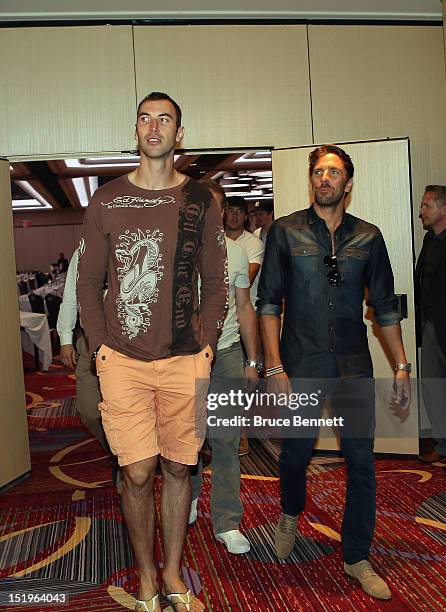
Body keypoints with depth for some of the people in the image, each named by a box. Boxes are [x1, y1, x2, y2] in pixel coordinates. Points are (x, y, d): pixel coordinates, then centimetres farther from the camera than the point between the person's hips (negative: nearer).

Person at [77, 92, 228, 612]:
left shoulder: (200, 201, 5)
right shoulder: (106, 201, 4)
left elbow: (214, 282, 8)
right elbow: (88, 282, 7)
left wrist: (207, 345, 0)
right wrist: (100, 346, -2)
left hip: (185, 363, 1)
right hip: (122, 362, -1)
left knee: (177, 468, 10)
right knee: (137, 474, 3)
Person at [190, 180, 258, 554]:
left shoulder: (236, 252, 7)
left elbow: (244, 307, 11)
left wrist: (252, 361, 8)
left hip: (227, 354, 1)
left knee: (226, 442, 2)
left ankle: (227, 523, 13)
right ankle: (189, 498, 36)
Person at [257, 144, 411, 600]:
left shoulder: (368, 237, 6)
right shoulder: (285, 232, -1)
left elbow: (385, 306, 10)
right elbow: (269, 302, -3)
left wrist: (401, 366, 5)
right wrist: (274, 367, -10)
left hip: (354, 366, 2)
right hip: (301, 365, -2)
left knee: (361, 461, 5)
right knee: (296, 451, 10)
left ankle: (357, 558, 24)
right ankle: (290, 515, 44)